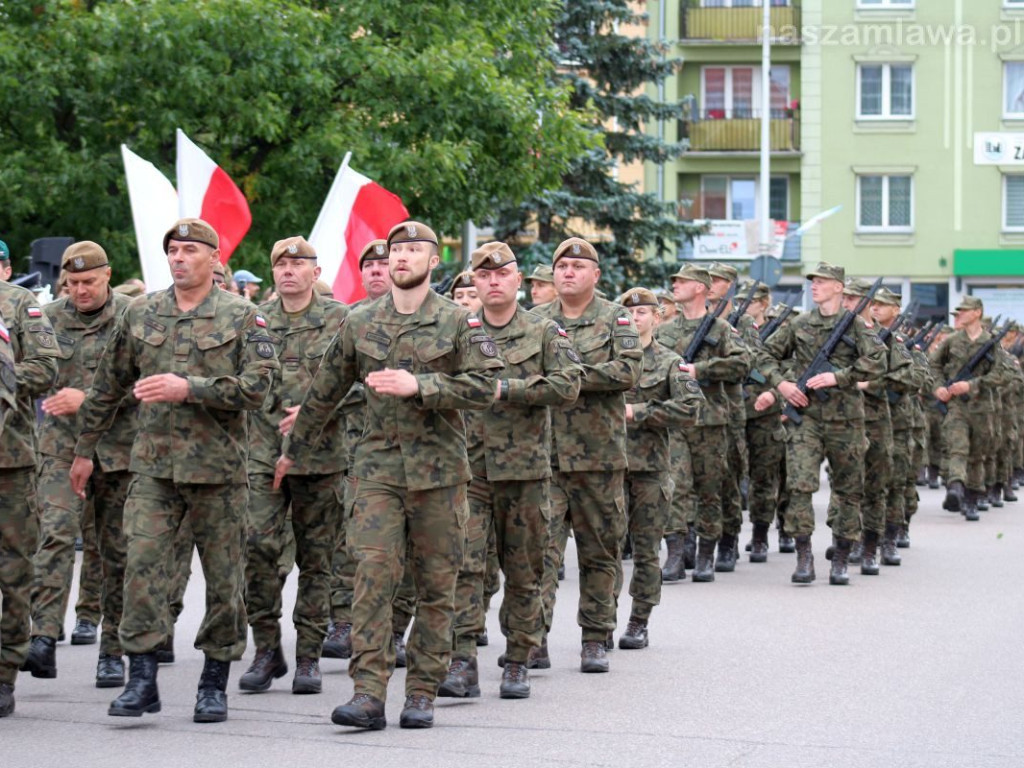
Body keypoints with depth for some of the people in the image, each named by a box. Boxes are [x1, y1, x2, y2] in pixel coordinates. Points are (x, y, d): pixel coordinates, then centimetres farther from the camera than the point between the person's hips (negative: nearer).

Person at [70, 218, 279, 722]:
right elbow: (107, 387, 18)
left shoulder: (242, 318, 0)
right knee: (141, 562, -10)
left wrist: (189, 389, -20)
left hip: (218, 466, -2)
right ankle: (142, 680, -6)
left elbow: (258, 385, -12)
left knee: (223, 576, 4)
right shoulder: (140, 315, 10)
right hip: (153, 464, 2)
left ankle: (215, 684, 16)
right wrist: (85, 449, 20)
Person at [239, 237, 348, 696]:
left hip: (321, 455, -1)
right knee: (259, 547, -11)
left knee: (316, 558, 4)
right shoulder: (256, 321, 9)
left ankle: (308, 657, 12)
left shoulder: (339, 320, 2)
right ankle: (267, 649, 2)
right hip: (264, 452, 1)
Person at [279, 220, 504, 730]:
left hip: (439, 469, -1)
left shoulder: (459, 321, 1)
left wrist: (417, 386, -16)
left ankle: (422, 695, 12)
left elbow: (484, 386, -8)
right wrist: (294, 450, 24)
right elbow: (325, 391, 18)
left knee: (436, 584, 3)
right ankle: (368, 694, -13)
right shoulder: (359, 322, 9)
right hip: (378, 466, 1)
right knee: (373, 573, -11)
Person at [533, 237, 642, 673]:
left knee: (600, 550, 7)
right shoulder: (534, 321, 11)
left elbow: (629, 370, -11)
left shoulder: (615, 319, 3)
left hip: (599, 455, -1)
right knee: (540, 543, -10)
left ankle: (595, 640, 16)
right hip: (543, 453, 1)